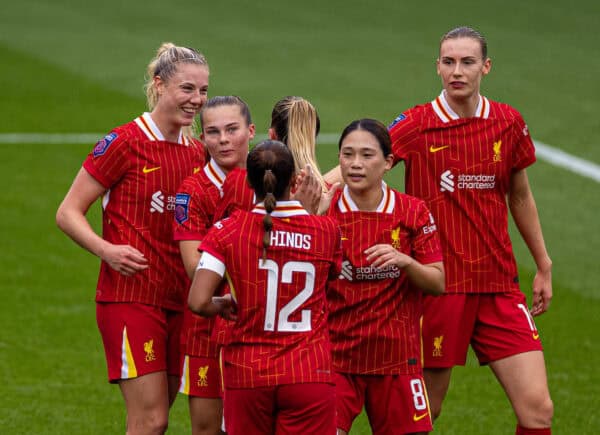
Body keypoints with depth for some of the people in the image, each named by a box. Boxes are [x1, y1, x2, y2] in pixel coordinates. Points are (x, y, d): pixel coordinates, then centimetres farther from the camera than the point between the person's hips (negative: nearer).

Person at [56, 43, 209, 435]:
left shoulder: (198, 152, 11)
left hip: (178, 301, 6)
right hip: (130, 296, -6)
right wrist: (106, 250, -22)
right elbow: (68, 213, -5)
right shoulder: (125, 143, -8)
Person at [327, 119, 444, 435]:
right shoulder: (324, 212, -3)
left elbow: (438, 284, 1)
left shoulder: (413, 213, 0)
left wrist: (404, 261, -18)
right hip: (336, 357, -1)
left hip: (396, 357, 1)